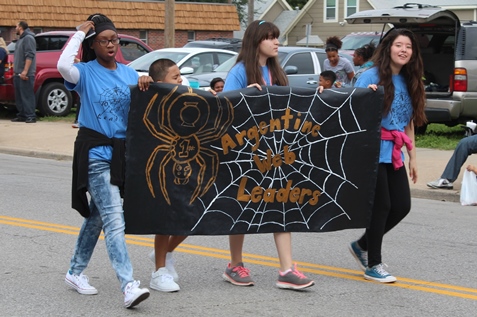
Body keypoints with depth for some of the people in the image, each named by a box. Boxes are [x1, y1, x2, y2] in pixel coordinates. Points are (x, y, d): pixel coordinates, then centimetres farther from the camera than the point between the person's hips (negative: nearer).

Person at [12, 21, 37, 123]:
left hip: (25, 74, -10)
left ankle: (30, 116, -12)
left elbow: (30, 56, -18)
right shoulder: (20, 39, 22)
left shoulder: (28, 38, -9)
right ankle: (22, 115, 14)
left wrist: (25, 71, -23)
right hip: (18, 73, 10)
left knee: (27, 95, -11)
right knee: (19, 96, 9)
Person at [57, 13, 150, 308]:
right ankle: (129, 286, -18)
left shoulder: (130, 74, 10)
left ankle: (76, 272, 32)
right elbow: (63, 66, -28)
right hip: (95, 154, -6)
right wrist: (79, 33, -15)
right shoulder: (86, 72, -6)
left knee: (97, 216, 16)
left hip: (121, 152, 6)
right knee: (114, 219, -13)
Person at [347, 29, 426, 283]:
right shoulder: (371, 76, -8)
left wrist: (412, 157, 15)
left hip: (394, 153, 7)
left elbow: (409, 122, 16)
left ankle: (362, 246, 25)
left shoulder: (409, 82, 12)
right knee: (382, 206, -4)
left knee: (402, 206, 5)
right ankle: (373, 265, 11)